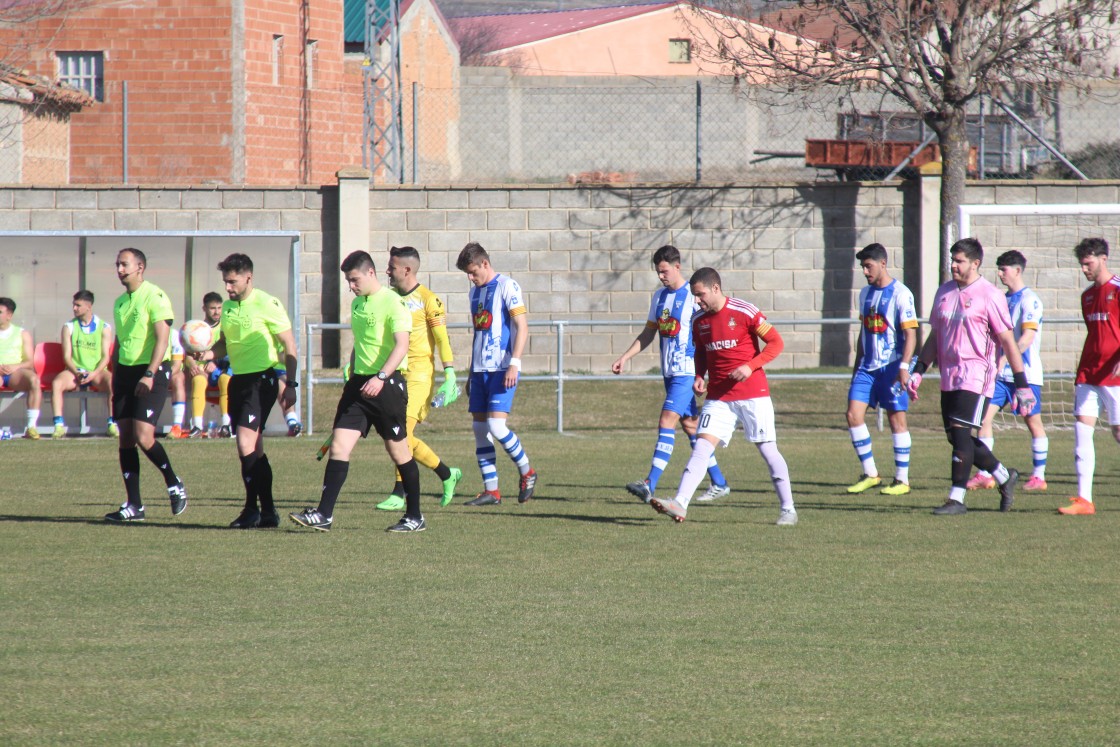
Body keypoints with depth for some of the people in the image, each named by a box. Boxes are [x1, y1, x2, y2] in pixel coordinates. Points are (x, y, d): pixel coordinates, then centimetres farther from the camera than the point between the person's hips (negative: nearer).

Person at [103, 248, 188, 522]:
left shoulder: (155, 297, -10)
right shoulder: (120, 302, 15)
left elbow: (162, 339, -17)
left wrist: (149, 374, -26)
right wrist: (115, 378, 21)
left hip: (152, 373, -8)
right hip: (125, 371, 8)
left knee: (143, 436, -16)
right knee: (125, 438, 1)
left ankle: (174, 485, 7)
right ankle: (133, 505, 4)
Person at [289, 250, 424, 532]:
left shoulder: (392, 302, -12)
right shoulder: (357, 304, 14)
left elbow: (401, 345, -22)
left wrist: (381, 377, -32)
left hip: (388, 383, -7)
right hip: (360, 382, 7)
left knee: (398, 450, 3)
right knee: (338, 446, -4)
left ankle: (415, 517, 15)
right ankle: (324, 514, -7)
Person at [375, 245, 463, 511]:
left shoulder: (428, 300, -7)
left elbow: (442, 340, -9)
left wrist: (449, 374, -15)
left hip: (419, 373, -7)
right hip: (395, 374, 7)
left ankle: (399, 494, -12)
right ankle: (447, 474, 24)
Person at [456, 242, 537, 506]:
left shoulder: (507, 286, -7)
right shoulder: (476, 291, 17)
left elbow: (522, 327, -12)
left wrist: (514, 364, -21)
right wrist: (471, 374, 23)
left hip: (502, 369, -8)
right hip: (480, 370, 8)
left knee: (496, 426, -16)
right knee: (480, 429, 4)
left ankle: (527, 472, 5)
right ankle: (491, 491, 7)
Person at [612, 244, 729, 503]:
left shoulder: (693, 296, -11)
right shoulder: (660, 296, 12)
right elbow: (648, 334, 21)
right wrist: (624, 358, 12)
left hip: (687, 371, -8)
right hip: (669, 372, 8)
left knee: (667, 422, -16)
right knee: (689, 424, 12)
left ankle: (650, 485, -22)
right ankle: (718, 484, 20)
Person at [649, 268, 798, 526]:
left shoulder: (744, 312, -10)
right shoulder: (699, 322, 7)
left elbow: (776, 343, -8)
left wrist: (750, 366, -19)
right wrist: (699, 376, 3)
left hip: (753, 394, -4)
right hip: (718, 396, 4)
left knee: (768, 449, 1)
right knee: (702, 446, -10)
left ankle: (788, 508, 13)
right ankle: (680, 503, -20)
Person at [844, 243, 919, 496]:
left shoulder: (900, 294, -9)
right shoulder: (866, 293, 13)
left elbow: (910, 334, -12)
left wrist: (904, 366, -20)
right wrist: (857, 366, 21)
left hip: (891, 367, -7)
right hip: (867, 367, 7)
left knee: (897, 418, -1)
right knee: (854, 415, -3)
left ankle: (902, 480, 7)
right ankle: (870, 474, 6)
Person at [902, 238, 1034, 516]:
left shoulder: (990, 296, -7)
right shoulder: (944, 292, 13)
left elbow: (1007, 341, -7)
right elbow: (935, 336, 21)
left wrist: (1021, 384, -9)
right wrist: (918, 371, 13)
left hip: (976, 376, -7)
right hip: (949, 376, 7)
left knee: (961, 434, -14)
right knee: (957, 438, 9)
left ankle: (957, 499, -10)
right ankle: (1005, 477, 28)